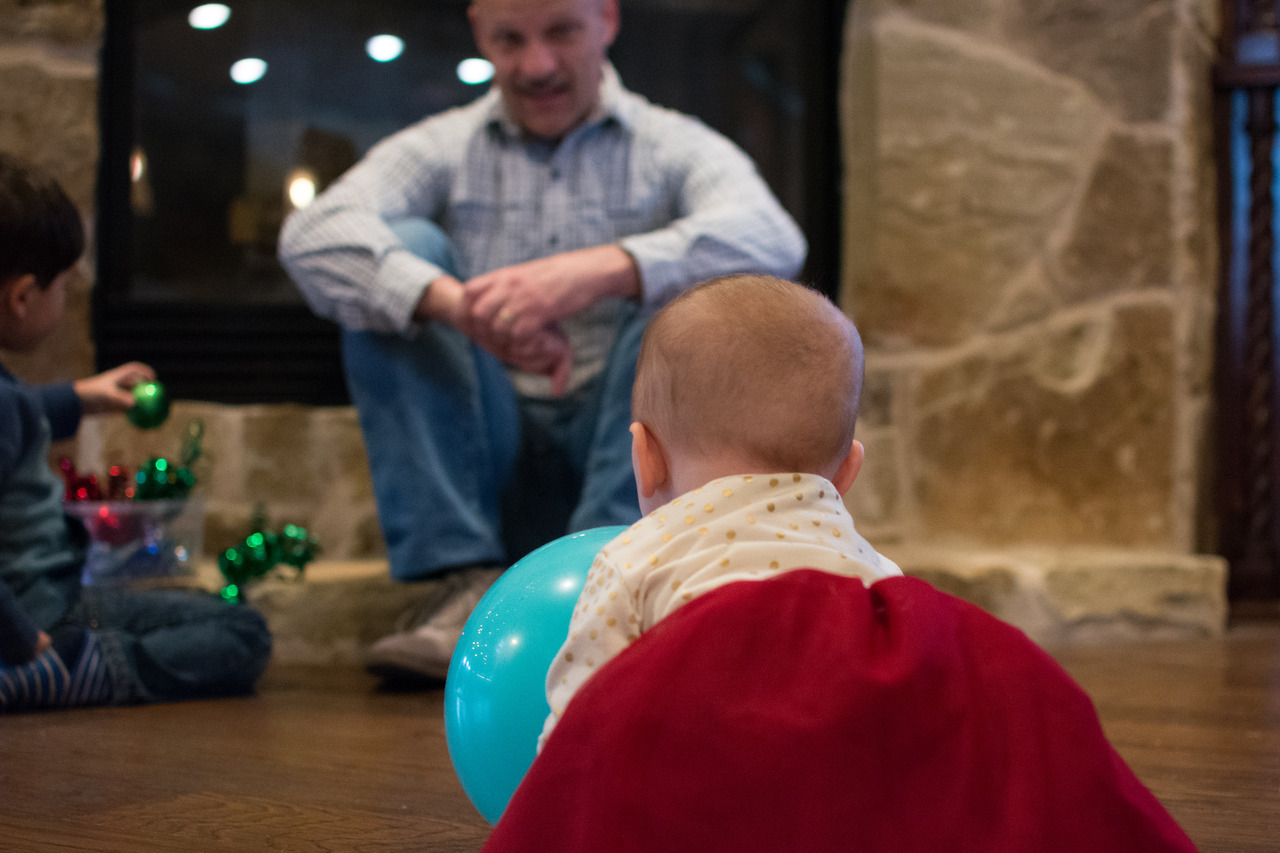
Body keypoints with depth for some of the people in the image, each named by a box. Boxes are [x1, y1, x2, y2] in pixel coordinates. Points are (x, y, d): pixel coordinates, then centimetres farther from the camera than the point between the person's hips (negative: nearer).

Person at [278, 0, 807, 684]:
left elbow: (774, 240, -20)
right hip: (487, 468, 1)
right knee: (402, 249, -16)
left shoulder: (675, 149, 4)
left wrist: (596, 272, -37)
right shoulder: (442, 150, 6)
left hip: (618, 458, -1)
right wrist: (460, 305, -34)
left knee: (698, 279, -22)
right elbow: (310, 236, -15)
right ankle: (471, 588, -25)